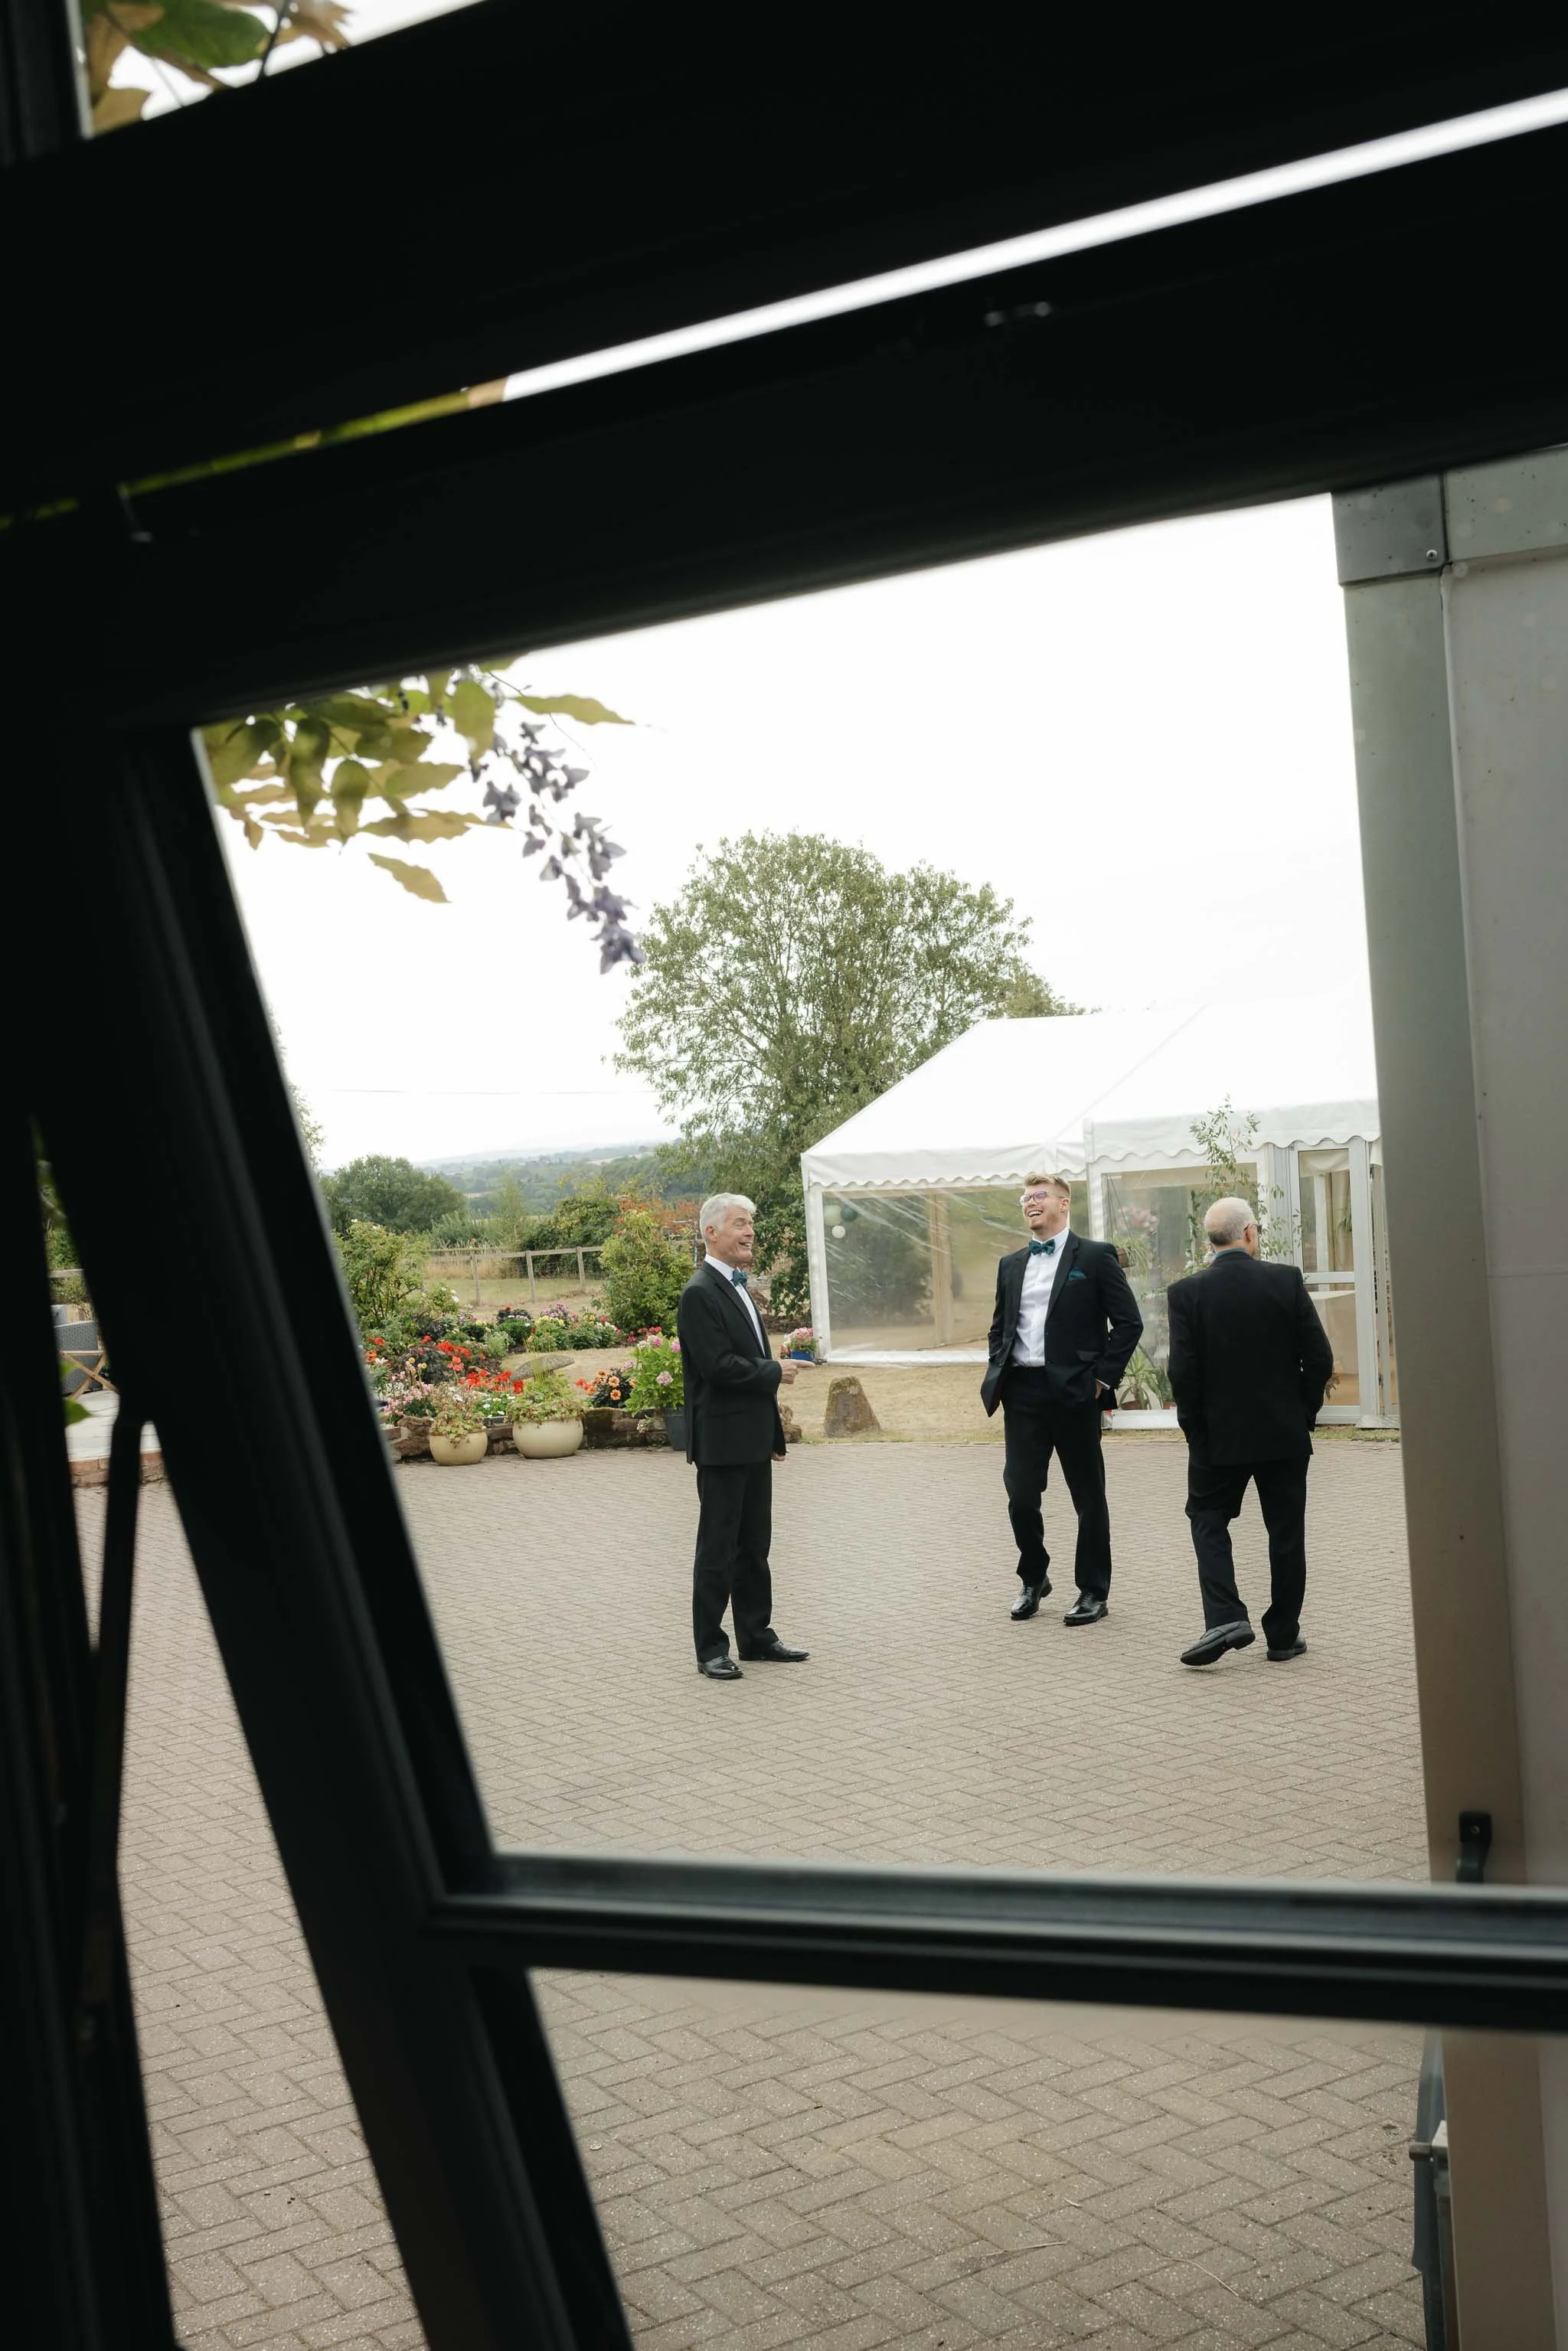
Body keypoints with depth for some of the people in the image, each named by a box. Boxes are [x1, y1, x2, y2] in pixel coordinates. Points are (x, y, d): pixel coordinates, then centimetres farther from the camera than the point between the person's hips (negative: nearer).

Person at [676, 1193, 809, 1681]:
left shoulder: (738, 1289, 15)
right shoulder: (700, 1293, -15)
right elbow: (719, 1366, -23)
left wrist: (774, 1434, 18)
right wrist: (775, 1372, -11)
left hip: (753, 1441, 9)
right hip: (722, 1443, -9)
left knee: (754, 1545, 15)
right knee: (718, 1548, 0)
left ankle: (757, 1637, 24)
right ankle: (710, 1648, 8)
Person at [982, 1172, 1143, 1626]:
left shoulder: (1094, 1256, -1)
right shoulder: (1011, 1265, 15)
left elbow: (1129, 1322, -4)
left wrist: (1103, 1377, -9)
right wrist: (998, 1375, 8)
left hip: (1073, 1392, -4)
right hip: (1022, 1392, 4)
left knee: (1088, 1496, 5)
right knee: (1021, 1495, 2)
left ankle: (1094, 1591, 16)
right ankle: (1033, 1580, 23)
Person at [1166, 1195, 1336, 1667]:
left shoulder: (1187, 1293, -9)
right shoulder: (1287, 1280, -7)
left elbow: (1183, 1372, -11)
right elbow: (1319, 1357, -6)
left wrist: (1195, 1428, 2)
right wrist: (1304, 1412, 8)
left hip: (1219, 1435, -1)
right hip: (1286, 1433, 1)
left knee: (1208, 1519, 14)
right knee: (1286, 1530, 11)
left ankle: (1224, 1617, -3)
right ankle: (1283, 1635, 18)